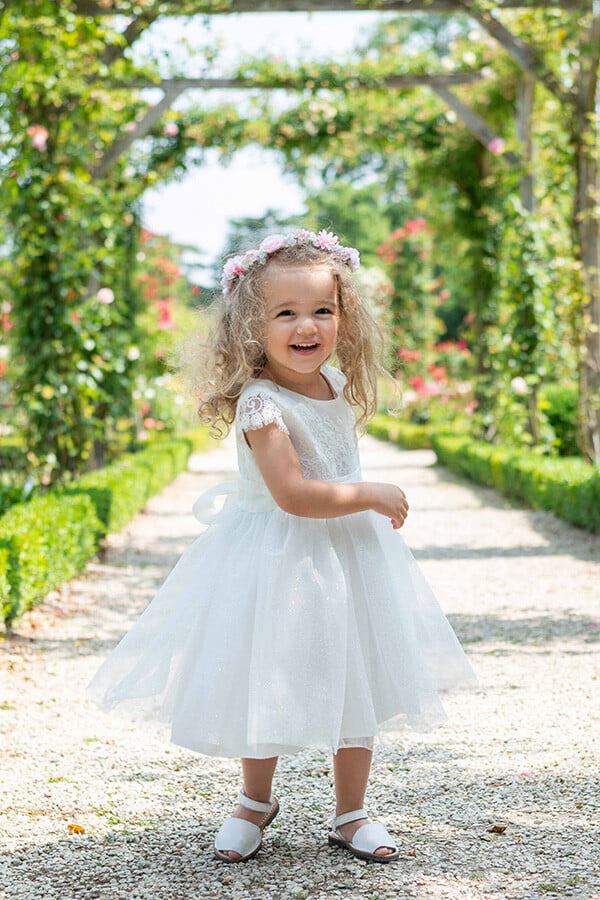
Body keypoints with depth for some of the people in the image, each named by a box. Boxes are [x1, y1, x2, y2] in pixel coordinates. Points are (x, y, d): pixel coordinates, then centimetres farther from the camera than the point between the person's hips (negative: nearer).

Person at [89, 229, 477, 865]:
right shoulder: (262, 403, -23)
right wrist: (371, 496, -20)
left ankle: (350, 814, 26)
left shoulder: (337, 382, 1)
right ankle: (256, 801, 34)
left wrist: (373, 507, 16)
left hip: (346, 551, 6)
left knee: (357, 682, 10)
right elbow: (293, 492, -29)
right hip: (275, 558, -6)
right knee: (264, 683, 8)